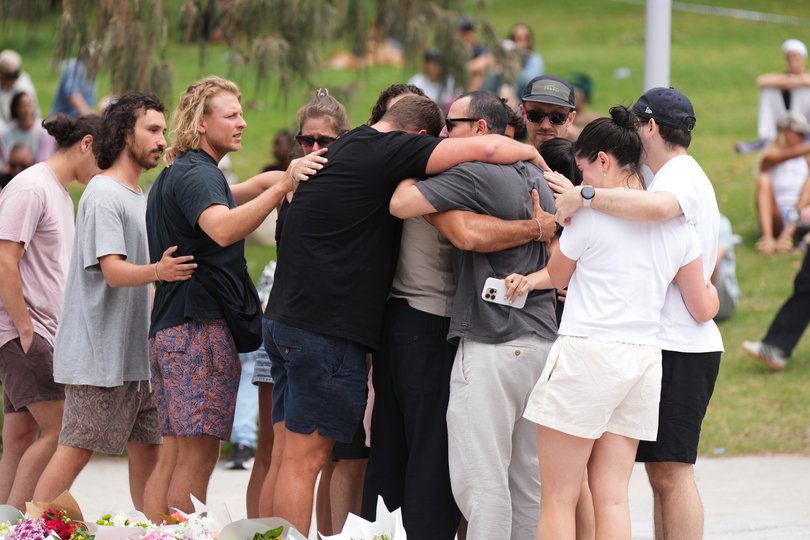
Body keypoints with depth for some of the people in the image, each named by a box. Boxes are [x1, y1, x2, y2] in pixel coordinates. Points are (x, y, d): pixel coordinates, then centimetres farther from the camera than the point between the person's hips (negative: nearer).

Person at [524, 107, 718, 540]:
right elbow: (703, 308, 12)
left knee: (557, 499, -1)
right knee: (611, 496, 7)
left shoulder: (590, 214, -7)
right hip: (644, 358, 6)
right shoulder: (677, 224, 9)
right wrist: (712, 290, 35)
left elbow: (556, 278, 9)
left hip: (586, 355, -6)